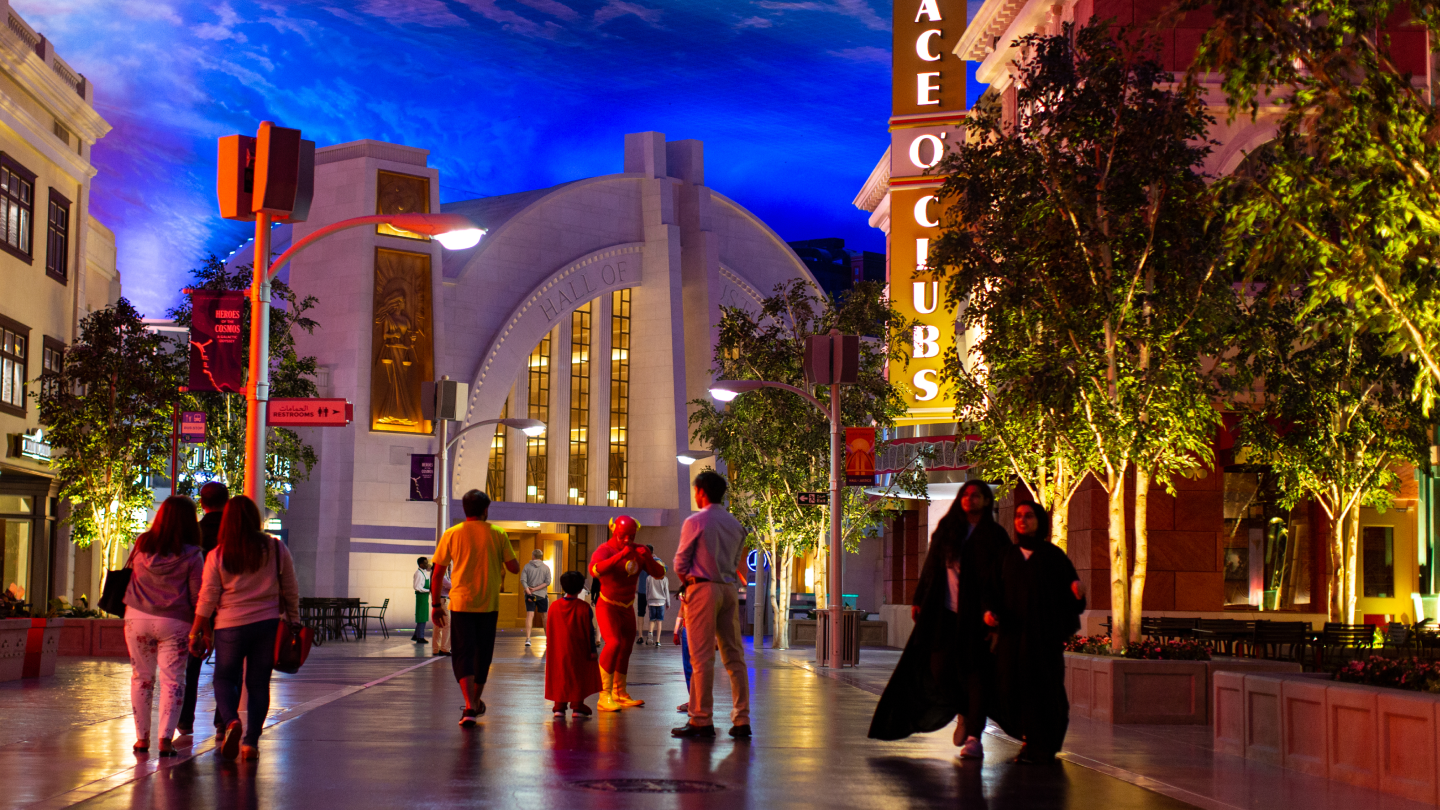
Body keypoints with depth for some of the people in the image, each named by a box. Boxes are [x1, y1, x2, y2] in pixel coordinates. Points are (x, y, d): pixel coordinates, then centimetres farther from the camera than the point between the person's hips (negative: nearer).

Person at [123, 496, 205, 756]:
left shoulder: (142, 546, 1)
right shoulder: (191, 555, -7)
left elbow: (134, 575, 10)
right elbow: (197, 596, -4)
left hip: (138, 618, 3)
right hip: (174, 622, -3)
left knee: (141, 677, 13)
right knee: (172, 679, 1)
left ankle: (142, 737, 17)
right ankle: (166, 737, -9)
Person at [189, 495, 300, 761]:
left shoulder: (217, 556, -2)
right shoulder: (276, 549, 1)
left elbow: (207, 599, -1)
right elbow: (291, 591, 6)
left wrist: (196, 632, 7)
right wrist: (293, 623, 15)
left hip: (230, 625, -1)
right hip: (268, 623, 1)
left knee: (225, 678, 13)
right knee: (259, 683, 9)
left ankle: (231, 721, -14)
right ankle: (251, 742, 7)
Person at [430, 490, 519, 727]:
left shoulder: (452, 534, 0)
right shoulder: (498, 535, 0)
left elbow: (438, 572, 2)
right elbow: (514, 568, 1)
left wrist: (435, 604, 11)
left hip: (461, 603, -1)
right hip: (489, 604, 1)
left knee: (462, 654, -2)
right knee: (482, 654, 17)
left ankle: (470, 706, -19)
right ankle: (476, 702, 32)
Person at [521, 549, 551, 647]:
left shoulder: (527, 566, 1)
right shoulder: (546, 567, 3)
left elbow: (523, 580, -9)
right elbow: (547, 582, -7)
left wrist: (529, 592, -14)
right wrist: (536, 589, -9)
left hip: (530, 595, -1)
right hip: (542, 595, 1)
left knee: (529, 615, -4)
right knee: (545, 616, 12)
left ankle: (527, 638, -17)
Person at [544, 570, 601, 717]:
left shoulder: (554, 606, 1)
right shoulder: (583, 608, -10)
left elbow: (549, 630, 7)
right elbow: (589, 631, -7)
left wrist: (549, 647, 17)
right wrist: (593, 650, -1)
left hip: (558, 652, 3)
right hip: (578, 652, -3)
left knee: (560, 677, 11)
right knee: (579, 678, 7)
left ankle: (559, 706, 11)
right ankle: (577, 706, 7)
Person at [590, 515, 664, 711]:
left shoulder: (638, 551, -1)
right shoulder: (604, 550, -19)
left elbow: (659, 573, -4)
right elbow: (595, 570, -40)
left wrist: (648, 558, -23)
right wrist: (621, 555, -43)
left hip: (627, 608, 7)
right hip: (608, 607, -7)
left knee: (626, 650, 14)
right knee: (613, 643, -27)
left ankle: (620, 695, 31)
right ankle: (605, 696, -27)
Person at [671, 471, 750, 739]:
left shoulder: (695, 521, -7)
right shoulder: (735, 524, 12)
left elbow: (680, 562, -4)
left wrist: (688, 582, 13)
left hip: (703, 588, -6)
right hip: (730, 589, 6)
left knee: (702, 657, -5)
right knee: (734, 656, 7)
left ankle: (702, 720, -6)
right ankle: (741, 720, 5)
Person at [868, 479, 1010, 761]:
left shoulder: (995, 536, 2)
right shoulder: (946, 531, 13)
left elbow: (1003, 578, -5)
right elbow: (931, 567, 14)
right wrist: (919, 600, 7)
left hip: (976, 614, -3)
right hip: (945, 612, 3)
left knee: (975, 671, -6)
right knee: (938, 667, -3)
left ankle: (974, 737, -5)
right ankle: (964, 713, 23)